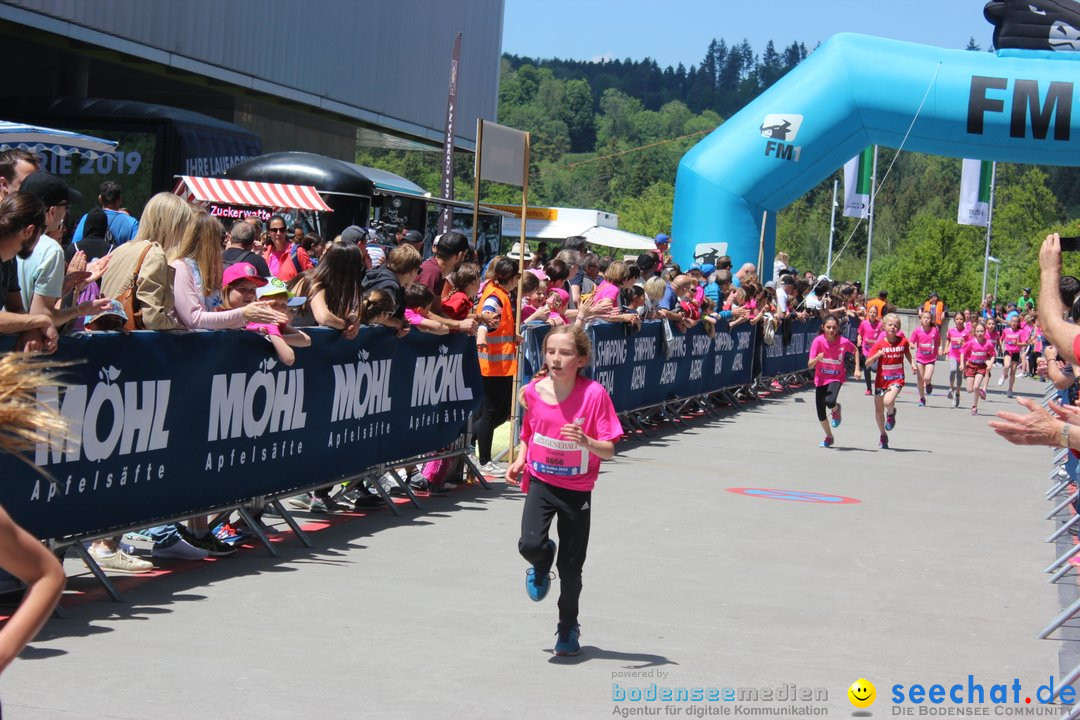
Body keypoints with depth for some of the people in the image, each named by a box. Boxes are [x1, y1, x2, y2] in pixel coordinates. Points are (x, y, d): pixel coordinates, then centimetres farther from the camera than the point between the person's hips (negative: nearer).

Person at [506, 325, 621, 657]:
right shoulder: (533, 392, -7)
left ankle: (568, 627, 32)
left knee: (571, 567, 5)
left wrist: (586, 442, -35)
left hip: (577, 489, -2)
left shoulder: (594, 394, -17)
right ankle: (541, 565, 18)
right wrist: (519, 461, -5)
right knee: (530, 544, -22)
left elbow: (608, 451, -16)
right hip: (541, 482, 2)